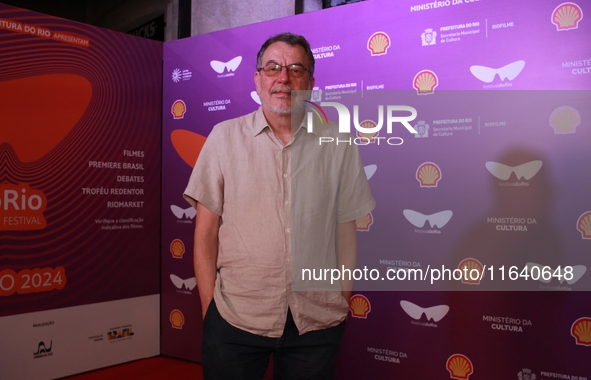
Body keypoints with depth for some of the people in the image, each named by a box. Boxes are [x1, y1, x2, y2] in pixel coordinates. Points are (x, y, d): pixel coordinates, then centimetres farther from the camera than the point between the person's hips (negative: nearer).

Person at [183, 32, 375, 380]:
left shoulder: (338, 144, 0)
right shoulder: (225, 137, -1)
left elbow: (346, 230, 5)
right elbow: (206, 233, 0)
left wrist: (343, 303, 4)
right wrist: (209, 309, -2)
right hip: (235, 318, 0)